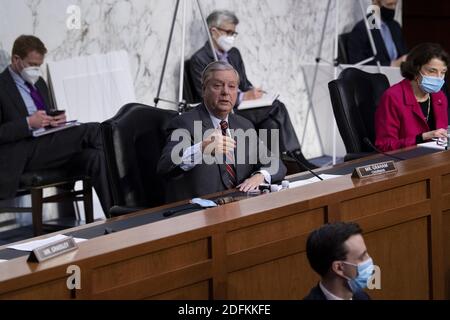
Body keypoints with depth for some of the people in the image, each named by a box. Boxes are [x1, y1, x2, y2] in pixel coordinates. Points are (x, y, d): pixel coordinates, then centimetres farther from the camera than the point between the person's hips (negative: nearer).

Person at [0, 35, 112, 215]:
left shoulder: (39, 83, 23)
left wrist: (56, 120, 5)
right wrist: (28, 123, -19)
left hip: (50, 149, 8)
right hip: (24, 155, -8)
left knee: (95, 157, -25)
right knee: (92, 131, -21)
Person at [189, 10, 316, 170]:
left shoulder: (234, 53, 16)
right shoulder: (199, 60, -8)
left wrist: (253, 92, -5)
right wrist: (243, 97, -22)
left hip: (240, 108, 7)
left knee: (271, 123, -24)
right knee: (276, 108, -23)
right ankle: (295, 156, -19)